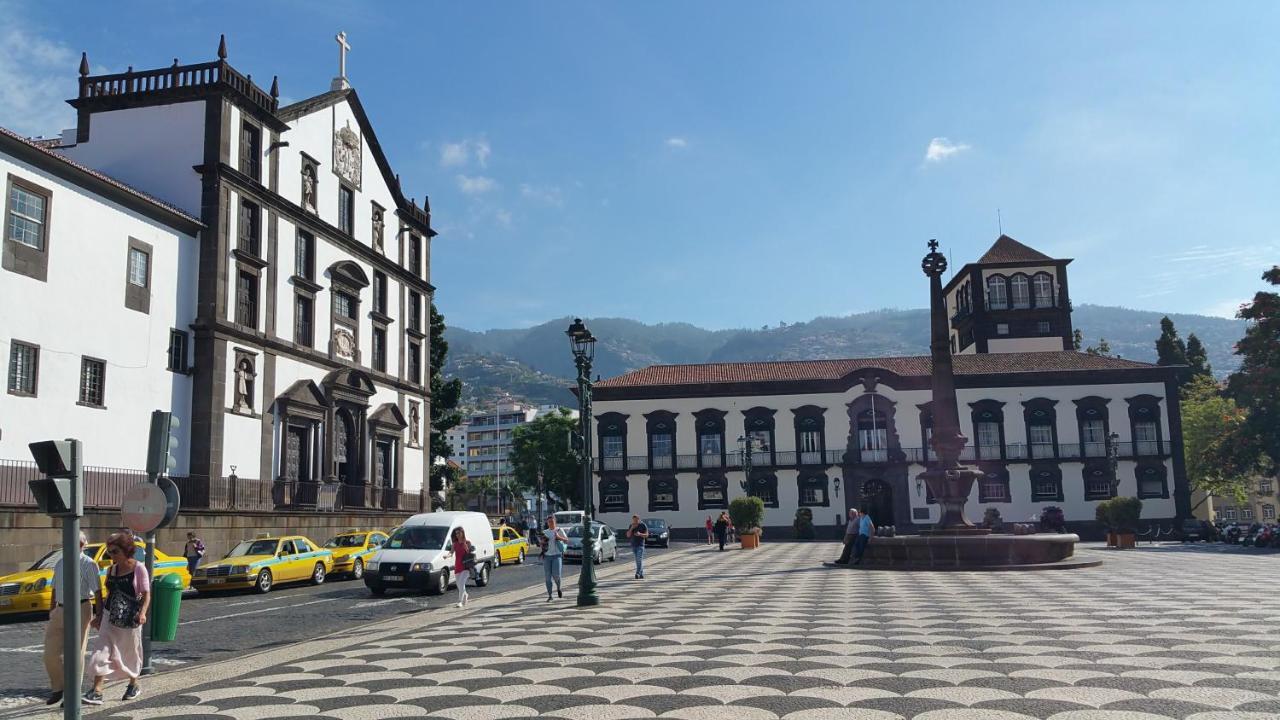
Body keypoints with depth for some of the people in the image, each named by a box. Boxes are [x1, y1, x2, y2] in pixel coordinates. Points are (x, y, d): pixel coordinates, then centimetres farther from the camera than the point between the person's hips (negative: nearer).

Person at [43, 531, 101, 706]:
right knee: (51, 653, 6)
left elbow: (97, 591, -10)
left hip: (80, 611, -6)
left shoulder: (88, 564, -8)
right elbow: (55, 588, 20)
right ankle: (57, 689, 25)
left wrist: (99, 615, -13)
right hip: (60, 611, 6)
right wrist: (52, 610, 18)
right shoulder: (60, 563, 11)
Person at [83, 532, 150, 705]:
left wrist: (142, 612, -27)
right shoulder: (111, 570, 6)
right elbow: (109, 594, 17)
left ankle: (133, 685, 30)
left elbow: (146, 594, -12)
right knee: (101, 652, -7)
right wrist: (100, 615, 17)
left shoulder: (138, 569, -10)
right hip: (110, 617, 5)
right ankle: (97, 691, -7)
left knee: (130, 652, 9)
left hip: (130, 619, -4)